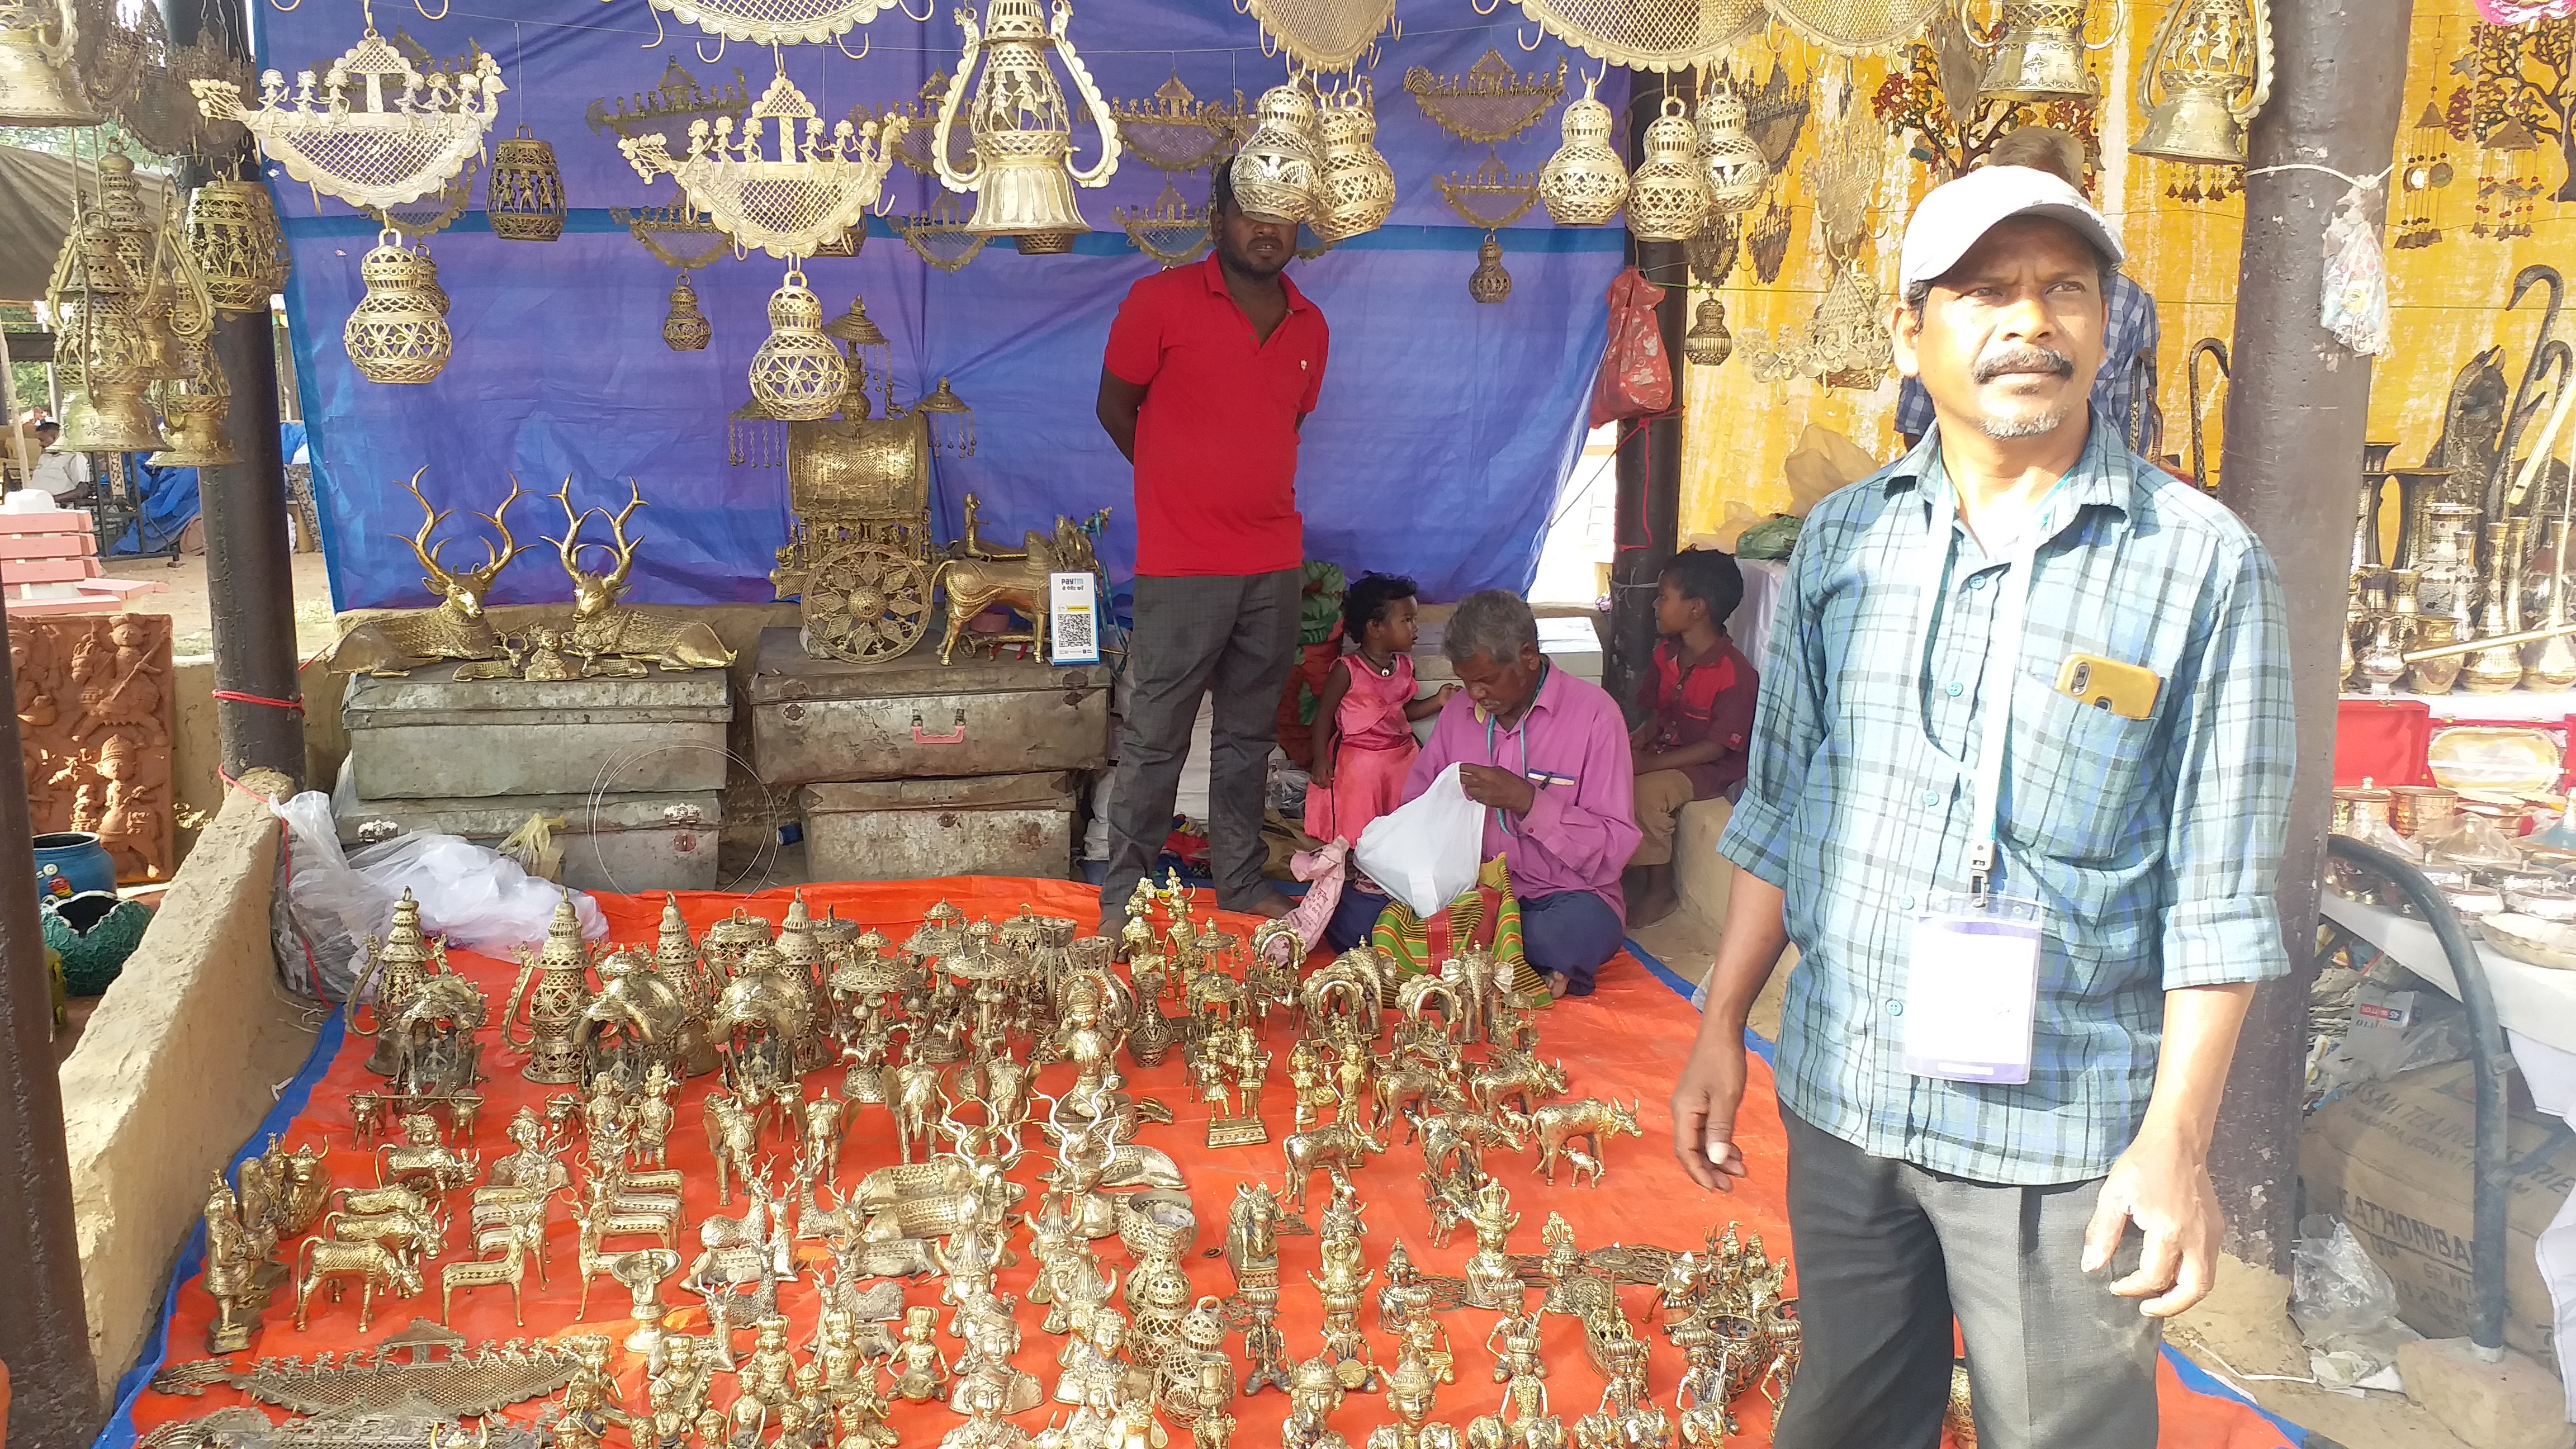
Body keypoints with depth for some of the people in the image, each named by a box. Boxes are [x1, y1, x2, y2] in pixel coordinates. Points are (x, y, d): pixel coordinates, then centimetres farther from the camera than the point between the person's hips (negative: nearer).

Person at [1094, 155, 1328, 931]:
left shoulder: (1309, 327, 10)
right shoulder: (1161, 301, -6)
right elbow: (1115, 407, 1)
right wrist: (1185, 488, 8)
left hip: (1275, 564, 5)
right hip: (1180, 567, -5)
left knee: (1250, 734, 14)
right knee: (1155, 738, 0)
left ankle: (1240, 880, 26)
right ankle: (1122, 896, 10)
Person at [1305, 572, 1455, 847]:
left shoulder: (1404, 666, 3)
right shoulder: (1347, 670, -17)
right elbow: (1324, 715, -11)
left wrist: (1437, 701, 1)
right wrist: (1321, 761, -13)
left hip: (1402, 752, 6)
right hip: (1360, 759, -6)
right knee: (1356, 821, -2)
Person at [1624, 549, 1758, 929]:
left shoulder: (1735, 673, -23)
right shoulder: (1666, 653, 3)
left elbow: (1717, 747, -23)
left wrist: (1650, 763, -27)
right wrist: (1638, 738, -10)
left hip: (1711, 769, -8)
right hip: (1667, 750, 8)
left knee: (1649, 790, -31)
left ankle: (1660, 890, -11)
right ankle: (1633, 868, -1)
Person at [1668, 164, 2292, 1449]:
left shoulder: (2203, 564, -9)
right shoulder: (1841, 541, 3)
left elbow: (2220, 893, -8)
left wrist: (2175, 1140, -10)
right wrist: (1721, 1027, 8)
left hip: (2057, 1132, -3)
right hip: (1838, 1098, 4)